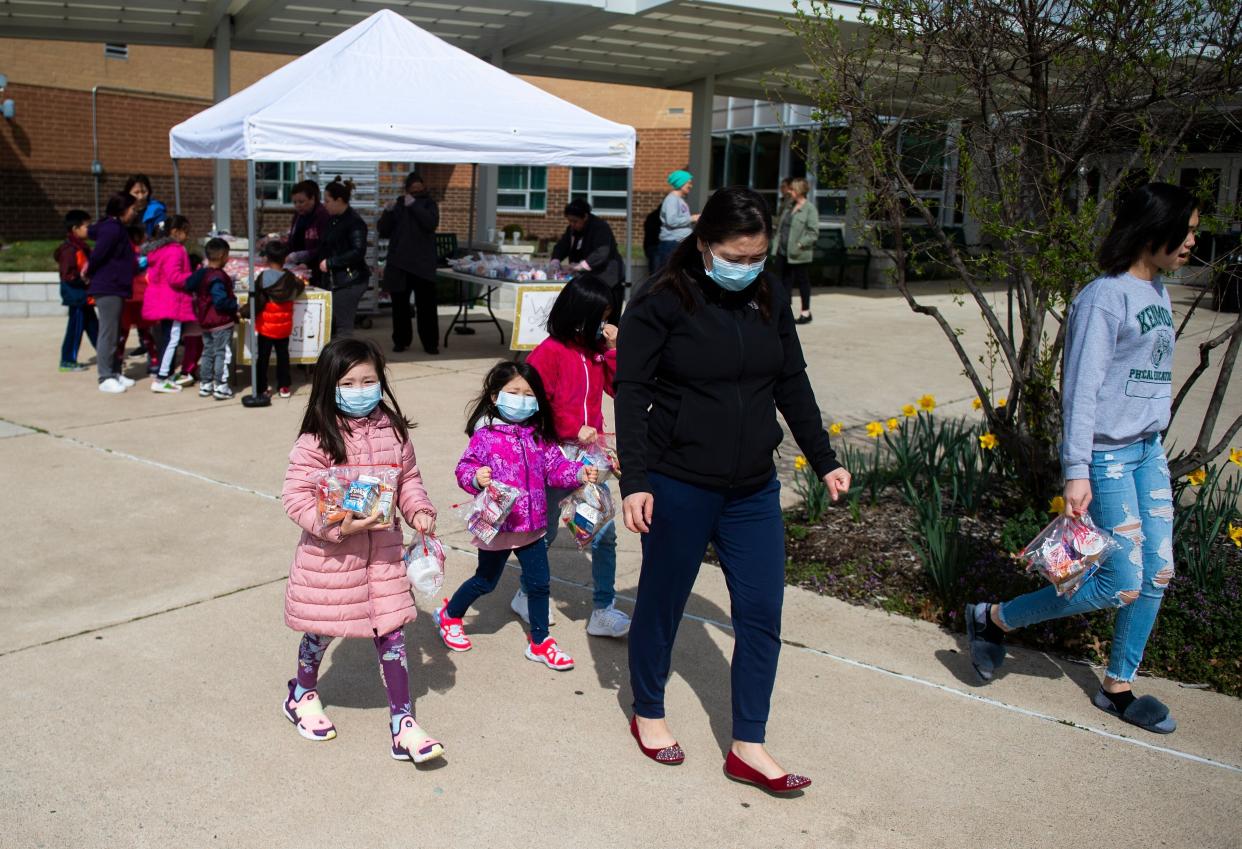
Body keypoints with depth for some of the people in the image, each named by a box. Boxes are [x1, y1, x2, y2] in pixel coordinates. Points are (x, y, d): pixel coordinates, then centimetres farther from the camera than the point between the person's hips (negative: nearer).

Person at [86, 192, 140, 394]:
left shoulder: (115, 227, 15)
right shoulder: (112, 228, -15)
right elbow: (98, 254, -20)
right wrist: (89, 273, -3)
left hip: (115, 288, 10)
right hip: (108, 288, -10)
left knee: (114, 333, 14)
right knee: (108, 333, -7)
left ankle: (115, 373, 21)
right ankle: (105, 378, -4)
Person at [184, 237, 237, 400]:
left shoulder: (200, 274, 5)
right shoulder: (218, 277, -20)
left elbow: (189, 286, 14)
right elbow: (221, 301, -25)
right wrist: (235, 305, -11)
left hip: (205, 321, 8)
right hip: (221, 322, -8)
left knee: (208, 352, 17)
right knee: (222, 353, -1)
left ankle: (205, 384, 22)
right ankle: (221, 387, 0)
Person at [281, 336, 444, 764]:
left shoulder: (392, 430, -2)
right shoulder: (317, 440, -17)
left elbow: (408, 478, 10)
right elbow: (295, 497, -18)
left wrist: (419, 510, -7)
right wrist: (339, 526, -28)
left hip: (383, 551, 3)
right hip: (329, 555, -3)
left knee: (392, 633, 4)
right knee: (322, 631, 16)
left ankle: (403, 724, 12)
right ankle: (303, 695, 46)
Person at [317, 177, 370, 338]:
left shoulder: (355, 222, -12)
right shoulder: (332, 220, 15)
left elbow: (358, 252, -21)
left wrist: (330, 262, -18)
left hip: (350, 281, -9)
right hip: (334, 280, 9)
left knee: (342, 328, -9)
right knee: (331, 327, 8)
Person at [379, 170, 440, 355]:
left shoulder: (428, 203, 7)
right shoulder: (398, 204, 12)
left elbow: (432, 223, -13)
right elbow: (383, 231, 6)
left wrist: (414, 205, -18)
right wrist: (388, 212, -10)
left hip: (422, 264, -2)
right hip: (398, 264, 3)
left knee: (426, 305, -5)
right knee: (400, 305, 5)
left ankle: (430, 343, -2)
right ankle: (401, 340, 15)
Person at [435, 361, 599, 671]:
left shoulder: (539, 437, 1)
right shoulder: (485, 436, -14)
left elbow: (555, 467, 4)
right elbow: (465, 468, -15)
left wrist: (580, 472, -12)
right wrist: (475, 478, -36)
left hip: (531, 525, 5)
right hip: (496, 525, -5)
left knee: (539, 582, 8)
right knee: (485, 581, 14)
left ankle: (539, 642, 24)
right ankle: (449, 615, 41)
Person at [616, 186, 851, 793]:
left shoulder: (769, 304, 6)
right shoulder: (661, 305, -10)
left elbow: (794, 388, 13)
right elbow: (632, 395, -11)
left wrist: (824, 460, 14)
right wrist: (634, 480, -18)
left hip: (754, 490, 5)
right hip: (678, 487, -5)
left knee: (762, 613, 5)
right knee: (662, 601, 11)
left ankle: (748, 747, 17)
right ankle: (647, 713, 34)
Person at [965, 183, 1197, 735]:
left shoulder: (1157, 291, 10)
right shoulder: (1105, 297, -16)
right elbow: (1080, 388, -19)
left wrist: (1154, 440, 14)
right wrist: (1076, 470, -21)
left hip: (1149, 450, 8)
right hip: (1108, 455, -8)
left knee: (1158, 575, 7)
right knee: (1123, 585, -6)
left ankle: (1117, 687, 23)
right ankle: (992, 620, 10)